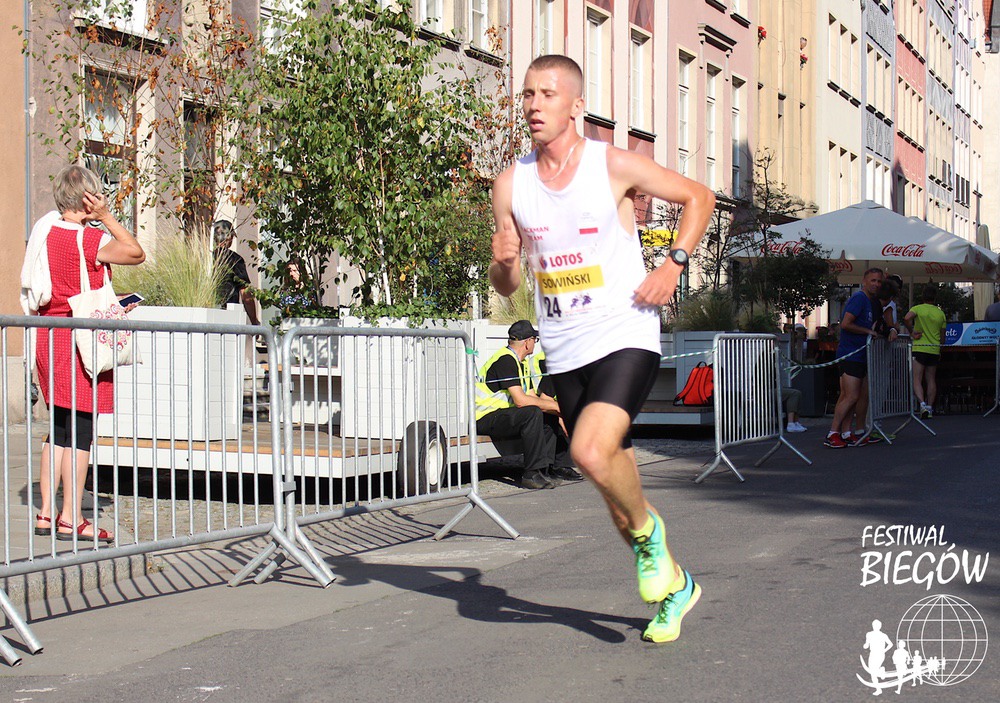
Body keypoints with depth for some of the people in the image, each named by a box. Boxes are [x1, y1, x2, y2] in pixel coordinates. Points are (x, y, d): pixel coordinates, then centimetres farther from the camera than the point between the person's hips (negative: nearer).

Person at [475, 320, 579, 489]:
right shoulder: (506, 360, -16)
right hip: (485, 419, -11)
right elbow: (520, 400, -25)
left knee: (552, 418, 6)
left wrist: (558, 411, -2)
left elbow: (533, 398, 13)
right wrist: (555, 405, -17)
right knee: (533, 413, -31)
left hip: (502, 415, 11)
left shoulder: (518, 361, 17)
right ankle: (533, 474, -29)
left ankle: (558, 467, 4)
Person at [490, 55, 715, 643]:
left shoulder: (616, 166, -6)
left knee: (592, 453, -27)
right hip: (565, 352, 5)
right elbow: (506, 285, 11)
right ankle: (674, 584, 32)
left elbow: (699, 198, 7)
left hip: (626, 337, -5)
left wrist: (673, 265, -6)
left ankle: (647, 530, 3)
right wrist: (503, 262, -12)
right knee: (614, 478, 12)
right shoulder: (512, 184, 4)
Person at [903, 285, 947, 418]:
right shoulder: (941, 313, 9)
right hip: (934, 350, 4)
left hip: (919, 349, -4)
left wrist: (912, 332, -11)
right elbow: (942, 336, 13)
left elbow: (907, 318, -26)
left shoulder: (917, 308, -3)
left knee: (916, 380, -5)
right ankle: (930, 407, 15)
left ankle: (922, 403, -25)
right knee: (931, 380, 14)